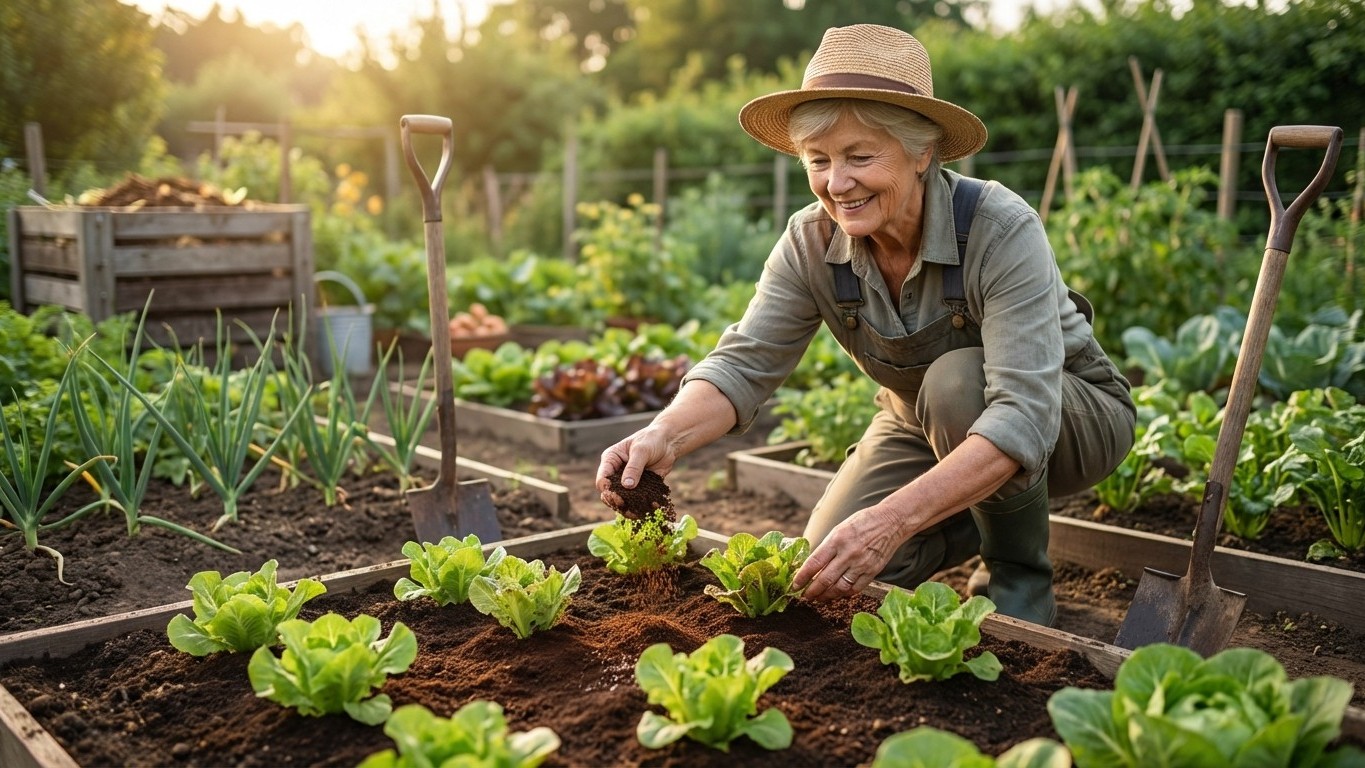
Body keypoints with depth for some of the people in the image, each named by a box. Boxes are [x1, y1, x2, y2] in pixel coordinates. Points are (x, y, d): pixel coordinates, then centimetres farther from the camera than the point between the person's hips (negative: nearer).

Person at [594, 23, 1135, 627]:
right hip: (924, 425, 4)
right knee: (832, 564, -13)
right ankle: (993, 513, 14)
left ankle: (1020, 576, -9)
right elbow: (744, 363, -23)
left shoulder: (1002, 231, -33)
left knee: (958, 379, -36)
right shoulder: (811, 243, -17)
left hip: (1070, 413, -4)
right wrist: (665, 436, -45)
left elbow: (1023, 418, -42)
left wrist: (891, 520, -55)